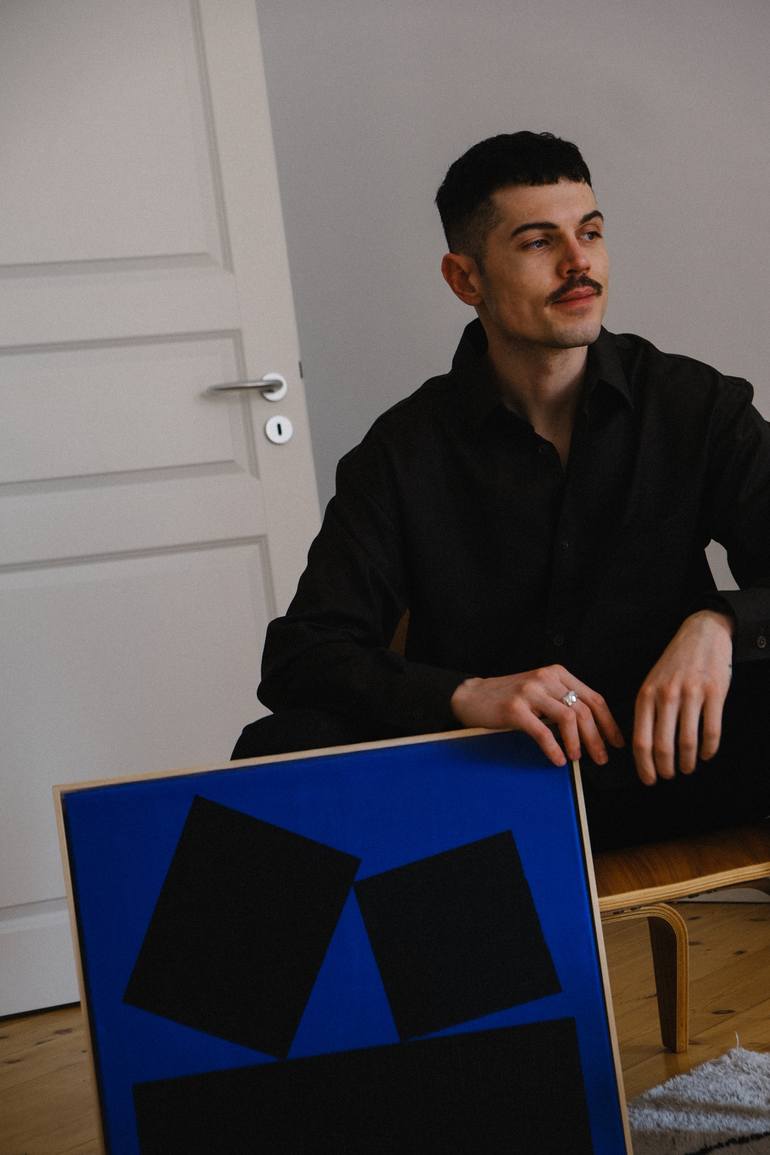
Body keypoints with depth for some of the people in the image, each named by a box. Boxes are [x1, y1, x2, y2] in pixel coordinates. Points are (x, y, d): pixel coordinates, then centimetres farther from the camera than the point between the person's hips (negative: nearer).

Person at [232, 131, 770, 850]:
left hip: (661, 759, 0)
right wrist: (469, 696, -24)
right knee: (279, 750, -27)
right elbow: (296, 659, -7)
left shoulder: (698, 406, 4)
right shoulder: (405, 450, 1)